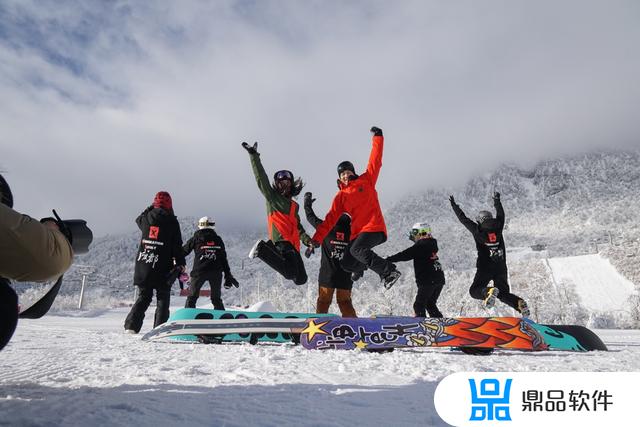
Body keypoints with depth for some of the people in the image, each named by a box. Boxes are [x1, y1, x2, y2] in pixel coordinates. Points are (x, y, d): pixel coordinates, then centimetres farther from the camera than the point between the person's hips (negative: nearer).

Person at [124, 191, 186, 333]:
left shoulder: (146, 218, 2)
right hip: (162, 268, -3)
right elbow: (177, 246, -4)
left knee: (143, 297, 15)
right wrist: (180, 264, 3)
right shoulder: (172, 221, -6)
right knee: (163, 298, 9)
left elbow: (138, 219, 30)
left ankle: (131, 326, 7)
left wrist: (150, 208, 33)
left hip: (142, 265, 4)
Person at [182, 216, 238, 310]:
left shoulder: (196, 239, 5)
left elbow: (183, 251, 11)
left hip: (199, 271, -2)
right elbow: (224, 259, 11)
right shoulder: (218, 239, 11)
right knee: (216, 298, 14)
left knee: (192, 297, 9)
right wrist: (228, 275, 15)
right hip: (216, 272, 2)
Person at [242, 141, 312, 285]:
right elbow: (261, 179, -4)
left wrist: (307, 240, 16)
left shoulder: (294, 205, 25)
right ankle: (262, 249, -7)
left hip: (293, 245, 7)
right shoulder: (272, 198, 7)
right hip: (281, 241, -7)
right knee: (291, 274, -25)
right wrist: (254, 156, -8)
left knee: (301, 279, 6)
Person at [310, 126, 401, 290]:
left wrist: (377, 137, -4)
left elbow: (375, 160, 1)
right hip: (358, 232, 5)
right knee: (346, 263, 2)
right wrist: (317, 238, -4)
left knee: (356, 250, -30)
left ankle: (389, 272, -26)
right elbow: (330, 218, 5)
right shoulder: (341, 196, 11)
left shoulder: (366, 180, 7)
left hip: (374, 227, -5)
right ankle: (361, 266, 39)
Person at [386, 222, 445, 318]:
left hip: (428, 280, -9)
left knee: (419, 305, -4)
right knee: (430, 304, 19)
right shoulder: (431, 244, 13)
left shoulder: (420, 246, -11)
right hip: (439, 279, 9)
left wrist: (388, 260, -13)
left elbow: (405, 255, -16)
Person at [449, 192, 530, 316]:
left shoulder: (478, 230, -2)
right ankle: (519, 303, -15)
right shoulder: (498, 228, 6)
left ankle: (489, 292, -30)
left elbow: (463, 219, 7)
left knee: (474, 291, 4)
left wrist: (454, 205, 19)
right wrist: (497, 200, 40)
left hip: (485, 268, -4)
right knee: (503, 293, 16)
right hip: (501, 268, 4)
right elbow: (501, 214, 25)